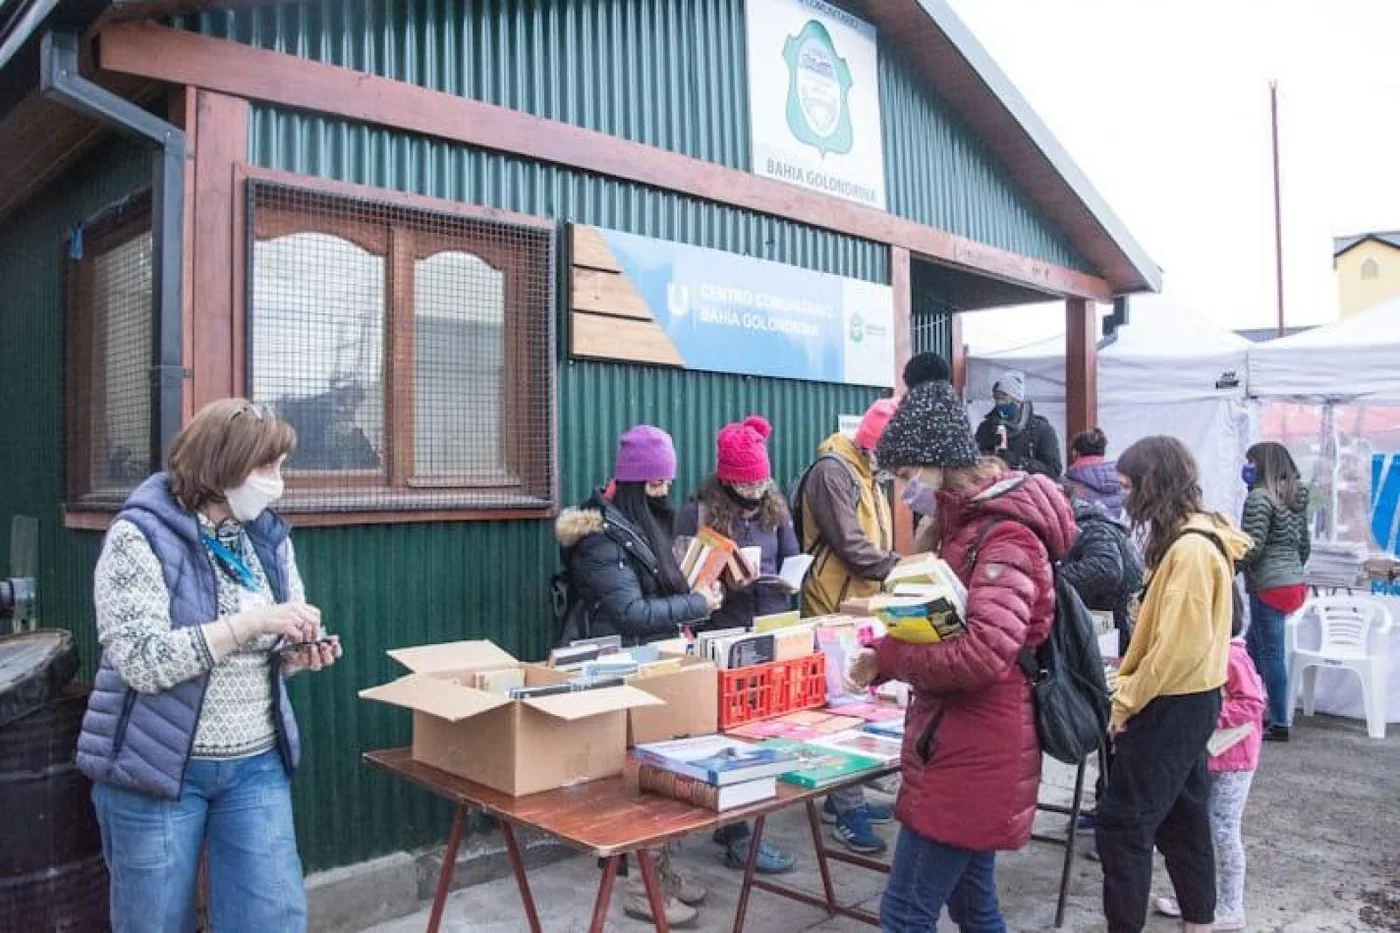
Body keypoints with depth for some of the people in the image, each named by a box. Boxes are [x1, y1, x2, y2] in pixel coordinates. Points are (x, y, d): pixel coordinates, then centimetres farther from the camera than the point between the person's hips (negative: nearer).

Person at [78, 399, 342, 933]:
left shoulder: (269, 537, 5)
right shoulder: (139, 536, -13)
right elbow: (142, 661, -22)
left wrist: (298, 653, -10)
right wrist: (250, 622, -26)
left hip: (256, 765, 4)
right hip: (156, 767, -4)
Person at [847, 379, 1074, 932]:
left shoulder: (1004, 536, -19)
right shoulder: (971, 524, 13)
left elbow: (982, 654, -29)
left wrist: (885, 657, -16)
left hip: (976, 753, -10)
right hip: (964, 746, 10)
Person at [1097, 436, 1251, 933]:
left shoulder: (1190, 549, -22)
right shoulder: (1192, 540, 9)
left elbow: (1179, 644, -25)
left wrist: (1127, 701, -15)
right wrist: (1132, 691, 13)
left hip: (1171, 704, -10)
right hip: (1185, 701, 10)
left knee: (1121, 820, -3)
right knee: (1182, 812, 19)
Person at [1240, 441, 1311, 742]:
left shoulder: (1259, 497, -13)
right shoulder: (1295, 498, 12)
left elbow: (1252, 547, -19)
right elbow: (1305, 545, 18)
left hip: (1269, 586, -9)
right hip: (1295, 583, 9)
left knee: (1271, 654, -1)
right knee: (1253, 647, 17)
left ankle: (1279, 724, 5)